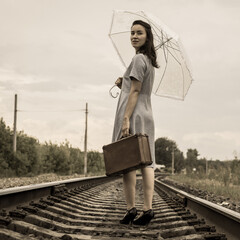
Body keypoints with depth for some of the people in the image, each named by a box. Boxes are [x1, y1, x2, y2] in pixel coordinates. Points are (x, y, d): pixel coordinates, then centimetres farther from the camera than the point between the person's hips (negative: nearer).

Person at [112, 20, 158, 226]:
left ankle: (131, 208, -6)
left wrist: (126, 119, -19)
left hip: (133, 114, -9)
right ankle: (148, 208, 0)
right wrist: (122, 85, 8)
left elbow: (135, 91, -16)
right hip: (146, 115, 9)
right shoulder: (150, 60, 19)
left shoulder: (139, 59, -9)